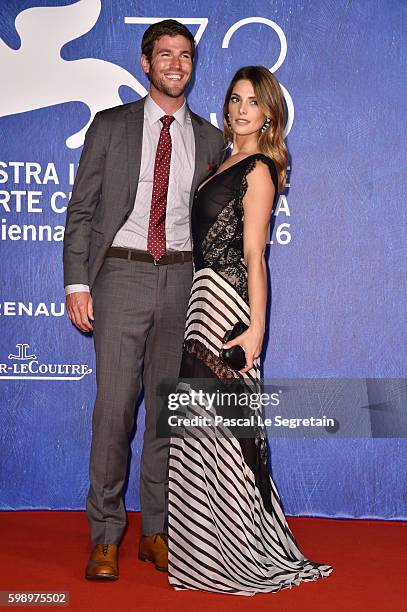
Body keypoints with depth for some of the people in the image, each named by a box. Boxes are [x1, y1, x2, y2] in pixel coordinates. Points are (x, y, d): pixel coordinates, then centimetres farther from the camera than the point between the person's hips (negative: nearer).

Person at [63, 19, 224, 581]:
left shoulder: (209, 139, 12)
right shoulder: (110, 126, 7)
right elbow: (81, 210, 3)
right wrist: (77, 283, -6)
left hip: (183, 278, 2)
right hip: (122, 275, -2)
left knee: (168, 406, 6)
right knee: (115, 404, -6)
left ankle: (156, 530, 16)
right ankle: (106, 535, 5)